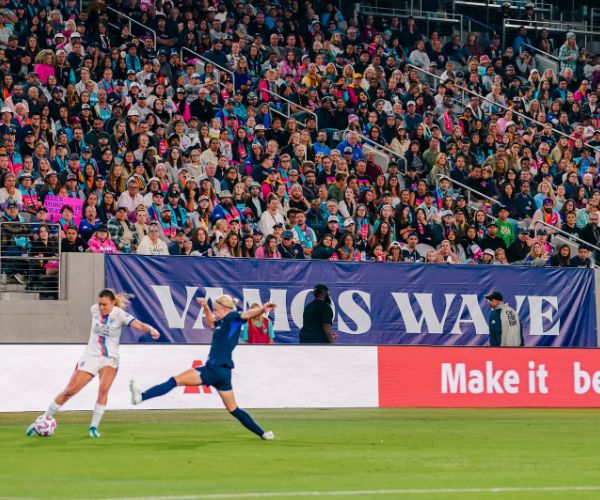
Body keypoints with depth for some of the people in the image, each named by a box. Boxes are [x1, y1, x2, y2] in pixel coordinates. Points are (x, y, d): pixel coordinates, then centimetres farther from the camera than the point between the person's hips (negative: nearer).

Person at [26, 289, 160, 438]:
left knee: (104, 389, -28)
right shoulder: (94, 309, -4)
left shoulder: (119, 314, -15)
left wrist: (151, 330, -51)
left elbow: (139, 324, -31)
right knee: (69, 391, -3)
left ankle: (93, 427, -15)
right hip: (91, 357, 2)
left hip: (109, 359, -2)